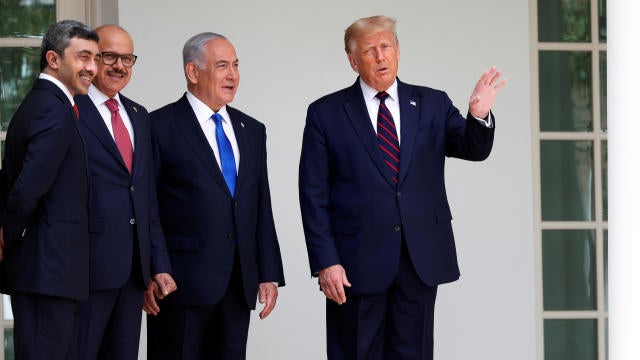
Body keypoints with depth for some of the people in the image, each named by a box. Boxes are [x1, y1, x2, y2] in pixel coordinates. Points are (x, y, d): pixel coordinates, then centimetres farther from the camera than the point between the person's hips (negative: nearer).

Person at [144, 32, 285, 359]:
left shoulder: (252, 131, 15)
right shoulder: (161, 126, -3)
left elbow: (262, 207, 16)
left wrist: (269, 274, 9)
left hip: (239, 283, 6)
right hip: (182, 282, -6)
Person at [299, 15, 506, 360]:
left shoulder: (433, 105, 8)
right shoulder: (326, 113, 1)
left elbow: (474, 149, -4)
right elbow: (314, 196, -1)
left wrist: (478, 115, -26)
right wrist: (325, 263, -9)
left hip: (422, 260, 2)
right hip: (357, 265, -2)